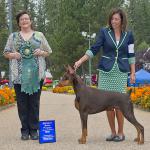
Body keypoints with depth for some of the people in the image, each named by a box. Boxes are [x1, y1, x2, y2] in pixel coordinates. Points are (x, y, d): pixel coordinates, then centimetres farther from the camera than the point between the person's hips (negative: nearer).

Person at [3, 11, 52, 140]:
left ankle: (34, 130, 9)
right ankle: (25, 130, 10)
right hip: (19, 75, 1)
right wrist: (13, 55, -6)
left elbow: (49, 52, 14)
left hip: (36, 74, -1)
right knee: (22, 103, 2)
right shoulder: (13, 36, 12)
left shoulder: (39, 35, 11)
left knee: (34, 103, 1)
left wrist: (41, 52, -6)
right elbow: (5, 53, 14)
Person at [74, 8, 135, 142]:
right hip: (106, 71, 1)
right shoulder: (104, 32, 2)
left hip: (121, 72, -1)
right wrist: (80, 61, -10)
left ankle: (120, 132, 8)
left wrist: (133, 73, 2)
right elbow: (94, 49, -1)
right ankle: (113, 132, 12)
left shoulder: (128, 35, 5)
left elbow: (131, 55, 7)